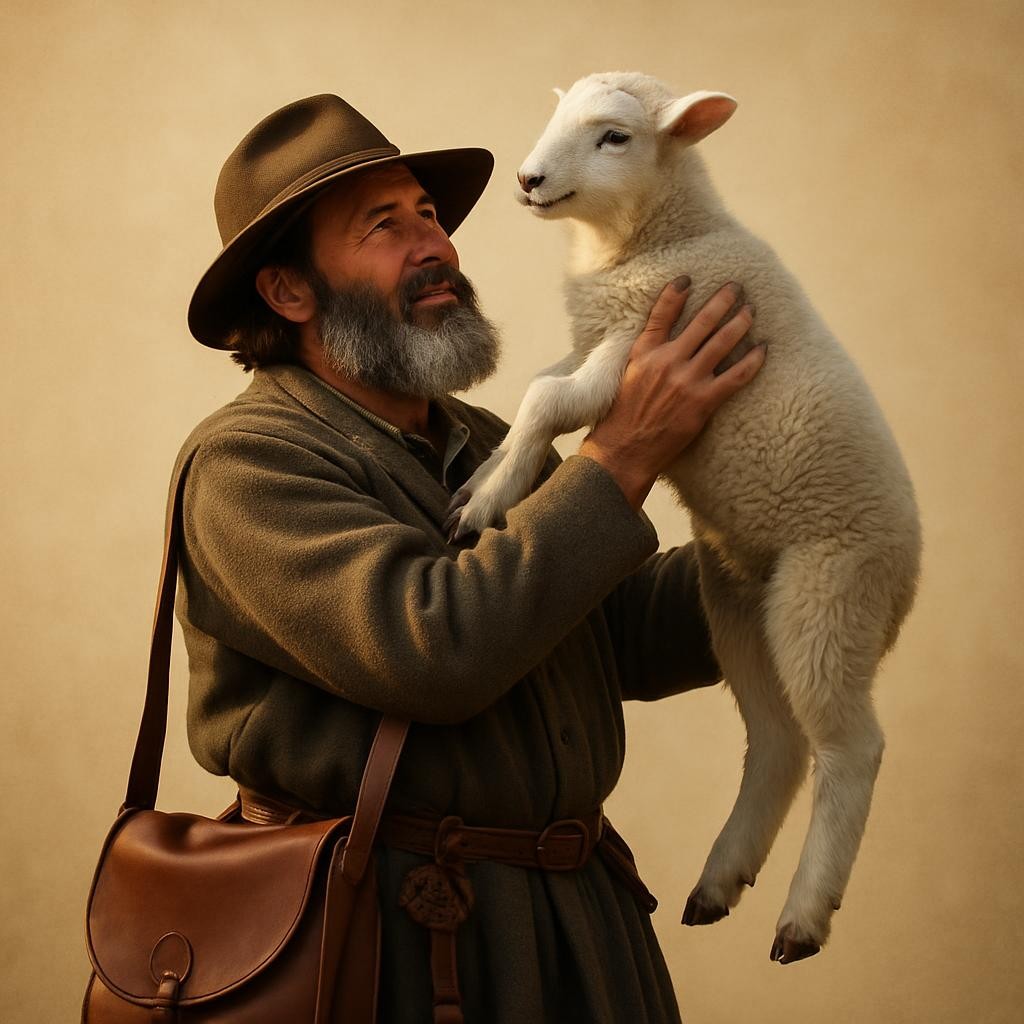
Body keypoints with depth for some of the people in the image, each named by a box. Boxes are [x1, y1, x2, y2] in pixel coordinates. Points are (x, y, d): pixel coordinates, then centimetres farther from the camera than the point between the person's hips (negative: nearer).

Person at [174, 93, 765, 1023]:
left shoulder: (491, 447, 14)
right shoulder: (247, 460, -12)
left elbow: (631, 640, 11)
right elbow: (431, 648, -26)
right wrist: (625, 451, -20)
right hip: (397, 939, -7)